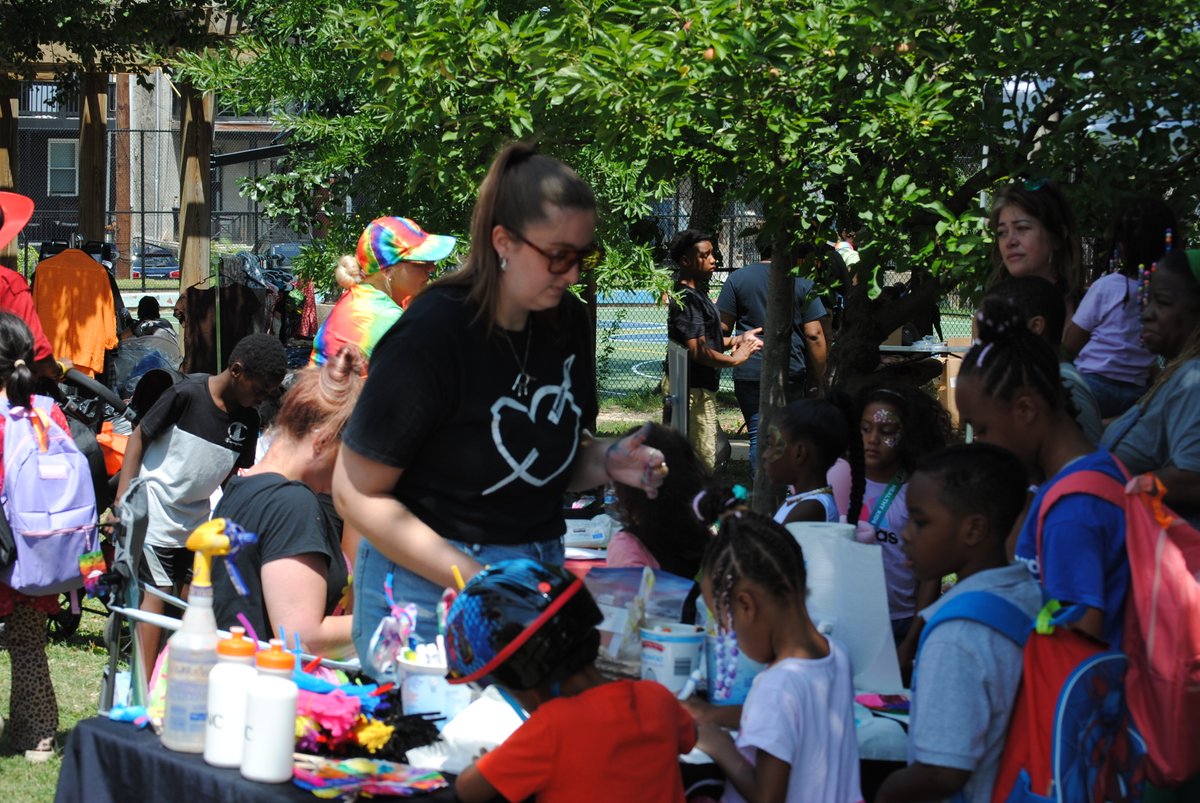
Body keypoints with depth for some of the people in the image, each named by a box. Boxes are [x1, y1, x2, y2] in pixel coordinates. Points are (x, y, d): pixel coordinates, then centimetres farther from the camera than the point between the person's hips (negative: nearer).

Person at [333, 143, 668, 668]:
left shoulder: (568, 321, 3)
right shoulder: (430, 336, -18)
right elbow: (357, 495, -15)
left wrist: (607, 463, -5)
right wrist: (473, 581, -21)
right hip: (427, 586, -6)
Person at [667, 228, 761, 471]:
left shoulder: (696, 294, 16)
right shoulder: (686, 300, -18)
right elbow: (699, 351, -25)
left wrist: (737, 339, 10)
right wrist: (734, 358, -12)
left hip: (703, 388, 11)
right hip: (694, 391, -11)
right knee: (704, 462, -7)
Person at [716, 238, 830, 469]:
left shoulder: (737, 279, 1)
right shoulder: (802, 283, -1)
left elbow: (723, 327, 1)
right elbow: (814, 334, -4)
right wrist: (819, 375, 4)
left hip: (749, 372, 0)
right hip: (792, 372, 0)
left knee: (758, 435, 4)